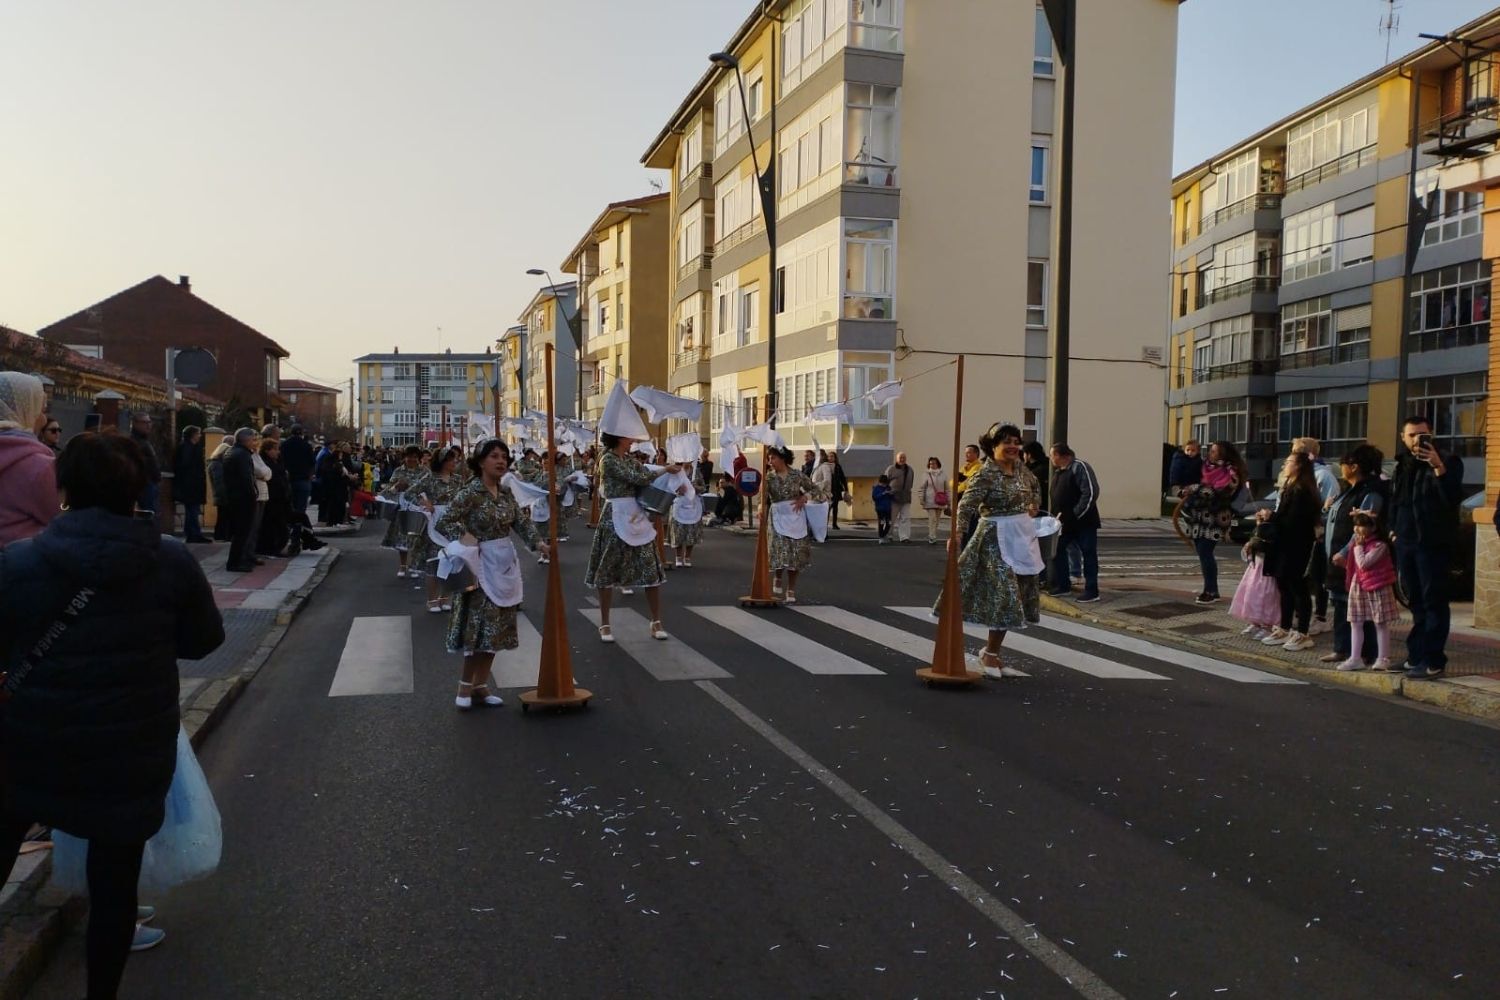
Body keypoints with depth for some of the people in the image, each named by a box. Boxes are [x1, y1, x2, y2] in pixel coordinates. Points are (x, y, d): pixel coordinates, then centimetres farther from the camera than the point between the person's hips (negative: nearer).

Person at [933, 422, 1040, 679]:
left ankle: (992, 654, 21)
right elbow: (967, 504, -27)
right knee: (1005, 596, -10)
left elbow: (1035, 487, 28)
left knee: (1017, 598, 11)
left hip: (1022, 538, 8)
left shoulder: (1021, 467, 7)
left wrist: (1034, 506, 13)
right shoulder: (985, 474, -16)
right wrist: (958, 532, -39)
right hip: (997, 540, -8)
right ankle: (989, 654, 5)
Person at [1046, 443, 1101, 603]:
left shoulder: (1080, 467, -15)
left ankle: (1091, 591, 3)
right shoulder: (1058, 471, 13)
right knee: (1057, 552, 10)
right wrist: (1058, 516, 7)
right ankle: (1063, 586, 21)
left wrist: (1075, 515, -22)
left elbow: (1091, 493, -22)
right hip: (1065, 522, 9)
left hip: (1083, 521, -9)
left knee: (1089, 554, -2)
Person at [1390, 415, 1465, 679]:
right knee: (1416, 602, 12)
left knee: (1434, 602, -5)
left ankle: (1433, 661, -4)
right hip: (1406, 543, 6)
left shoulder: (1448, 461, -4)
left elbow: (1453, 498, -18)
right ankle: (1416, 655, 18)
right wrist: (1394, 529, 14)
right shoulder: (1402, 465, 15)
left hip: (1434, 543, -6)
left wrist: (1439, 468, -27)